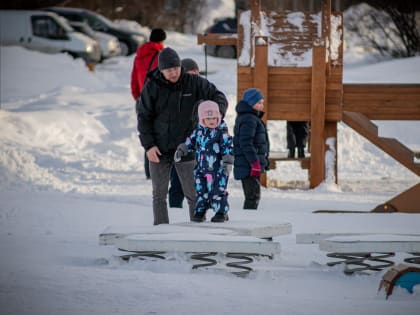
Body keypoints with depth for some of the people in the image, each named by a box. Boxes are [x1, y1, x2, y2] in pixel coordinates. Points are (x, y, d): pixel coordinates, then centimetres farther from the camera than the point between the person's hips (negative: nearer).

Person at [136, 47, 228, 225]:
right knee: (159, 195, 7)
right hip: (158, 150, 1)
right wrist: (148, 145, -10)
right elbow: (143, 117, -1)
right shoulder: (152, 87, -4)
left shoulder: (194, 83, -4)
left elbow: (219, 97, -1)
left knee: (193, 194, 1)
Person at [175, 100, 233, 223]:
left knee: (217, 191, -3)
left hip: (217, 169, -5)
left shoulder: (222, 132, -7)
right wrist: (181, 150, 5)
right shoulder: (198, 131, 8)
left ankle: (221, 212, 7)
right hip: (201, 168, 5)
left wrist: (227, 162, -17)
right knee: (201, 190, 9)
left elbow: (227, 148, -10)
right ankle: (200, 211, 20)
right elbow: (190, 142, 18)